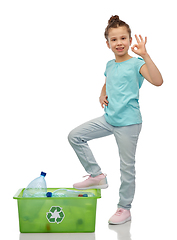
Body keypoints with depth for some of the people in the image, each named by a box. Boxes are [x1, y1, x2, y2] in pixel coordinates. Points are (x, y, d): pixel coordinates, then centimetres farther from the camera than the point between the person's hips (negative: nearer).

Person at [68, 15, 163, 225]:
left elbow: (158, 81, -27)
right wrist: (102, 96, 9)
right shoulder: (110, 65, 10)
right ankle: (96, 176, 16)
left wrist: (144, 55, -33)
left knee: (127, 166, 3)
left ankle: (124, 208, 22)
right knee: (75, 136, 5)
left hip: (128, 123, -7)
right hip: (109, 119, 7)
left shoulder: (136, 63, -10)